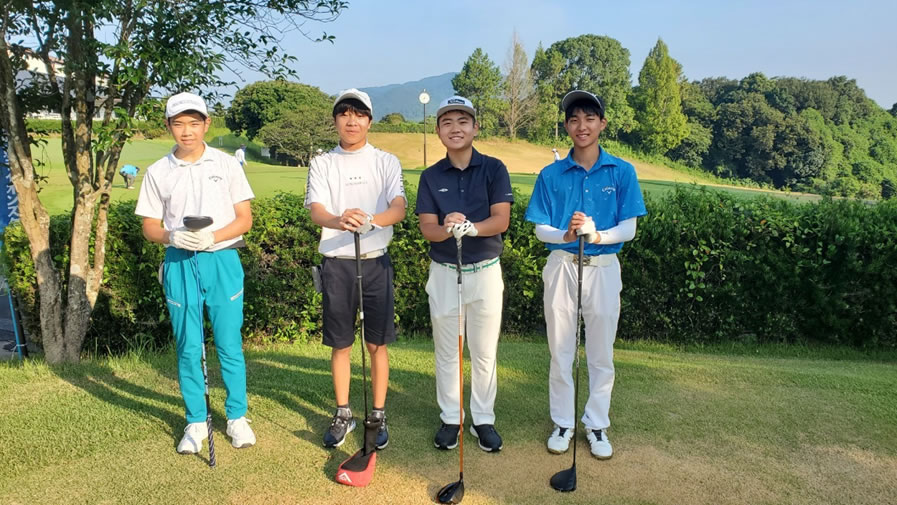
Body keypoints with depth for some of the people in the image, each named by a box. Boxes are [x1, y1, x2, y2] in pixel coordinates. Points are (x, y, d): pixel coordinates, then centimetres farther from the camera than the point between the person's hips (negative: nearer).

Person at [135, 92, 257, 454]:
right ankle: (196, 421, 21)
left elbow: (244, 219, 1)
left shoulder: (227, 165, 3)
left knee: (230, 344, 2)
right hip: (179, 264, 1)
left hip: (222, 261, -1)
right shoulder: (157, 172, 6)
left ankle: (237, 417, 18)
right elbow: (149, 227, 7)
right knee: (188, 347, 7)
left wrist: (213, 237, -16)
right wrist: (173, 237, -15)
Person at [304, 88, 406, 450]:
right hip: (336, 263, 1)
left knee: (377, 344, 5)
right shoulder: (322, 163, 5)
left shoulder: (386, 162, 3)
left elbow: (399, 209, -12)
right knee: (340, 344, 9)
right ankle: (343, 414, 25)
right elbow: (316, 210, -10)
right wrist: (339, 221, -34)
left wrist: (372, 220, -34)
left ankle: (378, 415, 19)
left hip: (376, 261, -1)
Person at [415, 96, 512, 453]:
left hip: (485, 271, -1)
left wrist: (471, 227, -32)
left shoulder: (493, 169, -3)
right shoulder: (431, 176, 2)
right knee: (447, 351, 10)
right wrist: (448, 229, -30)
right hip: (444, 272, 1)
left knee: (484, 352, 7)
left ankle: (483, 419, 23)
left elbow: (501, 219, -12)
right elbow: (427, 229, -6)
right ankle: (450, 418, 25)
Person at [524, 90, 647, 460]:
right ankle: (563, 423, 25)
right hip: (562, 266, 1)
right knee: (560, 351, 9)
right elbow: (541, 229, -1)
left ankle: (597, 425, 25)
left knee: (601, 353, 8)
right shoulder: (552, 174, 0)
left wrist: (597, 235, -25)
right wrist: (566, 235, -22)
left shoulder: (621, 172, -3)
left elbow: (628, 228, -5)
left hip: (603, 268, 0)